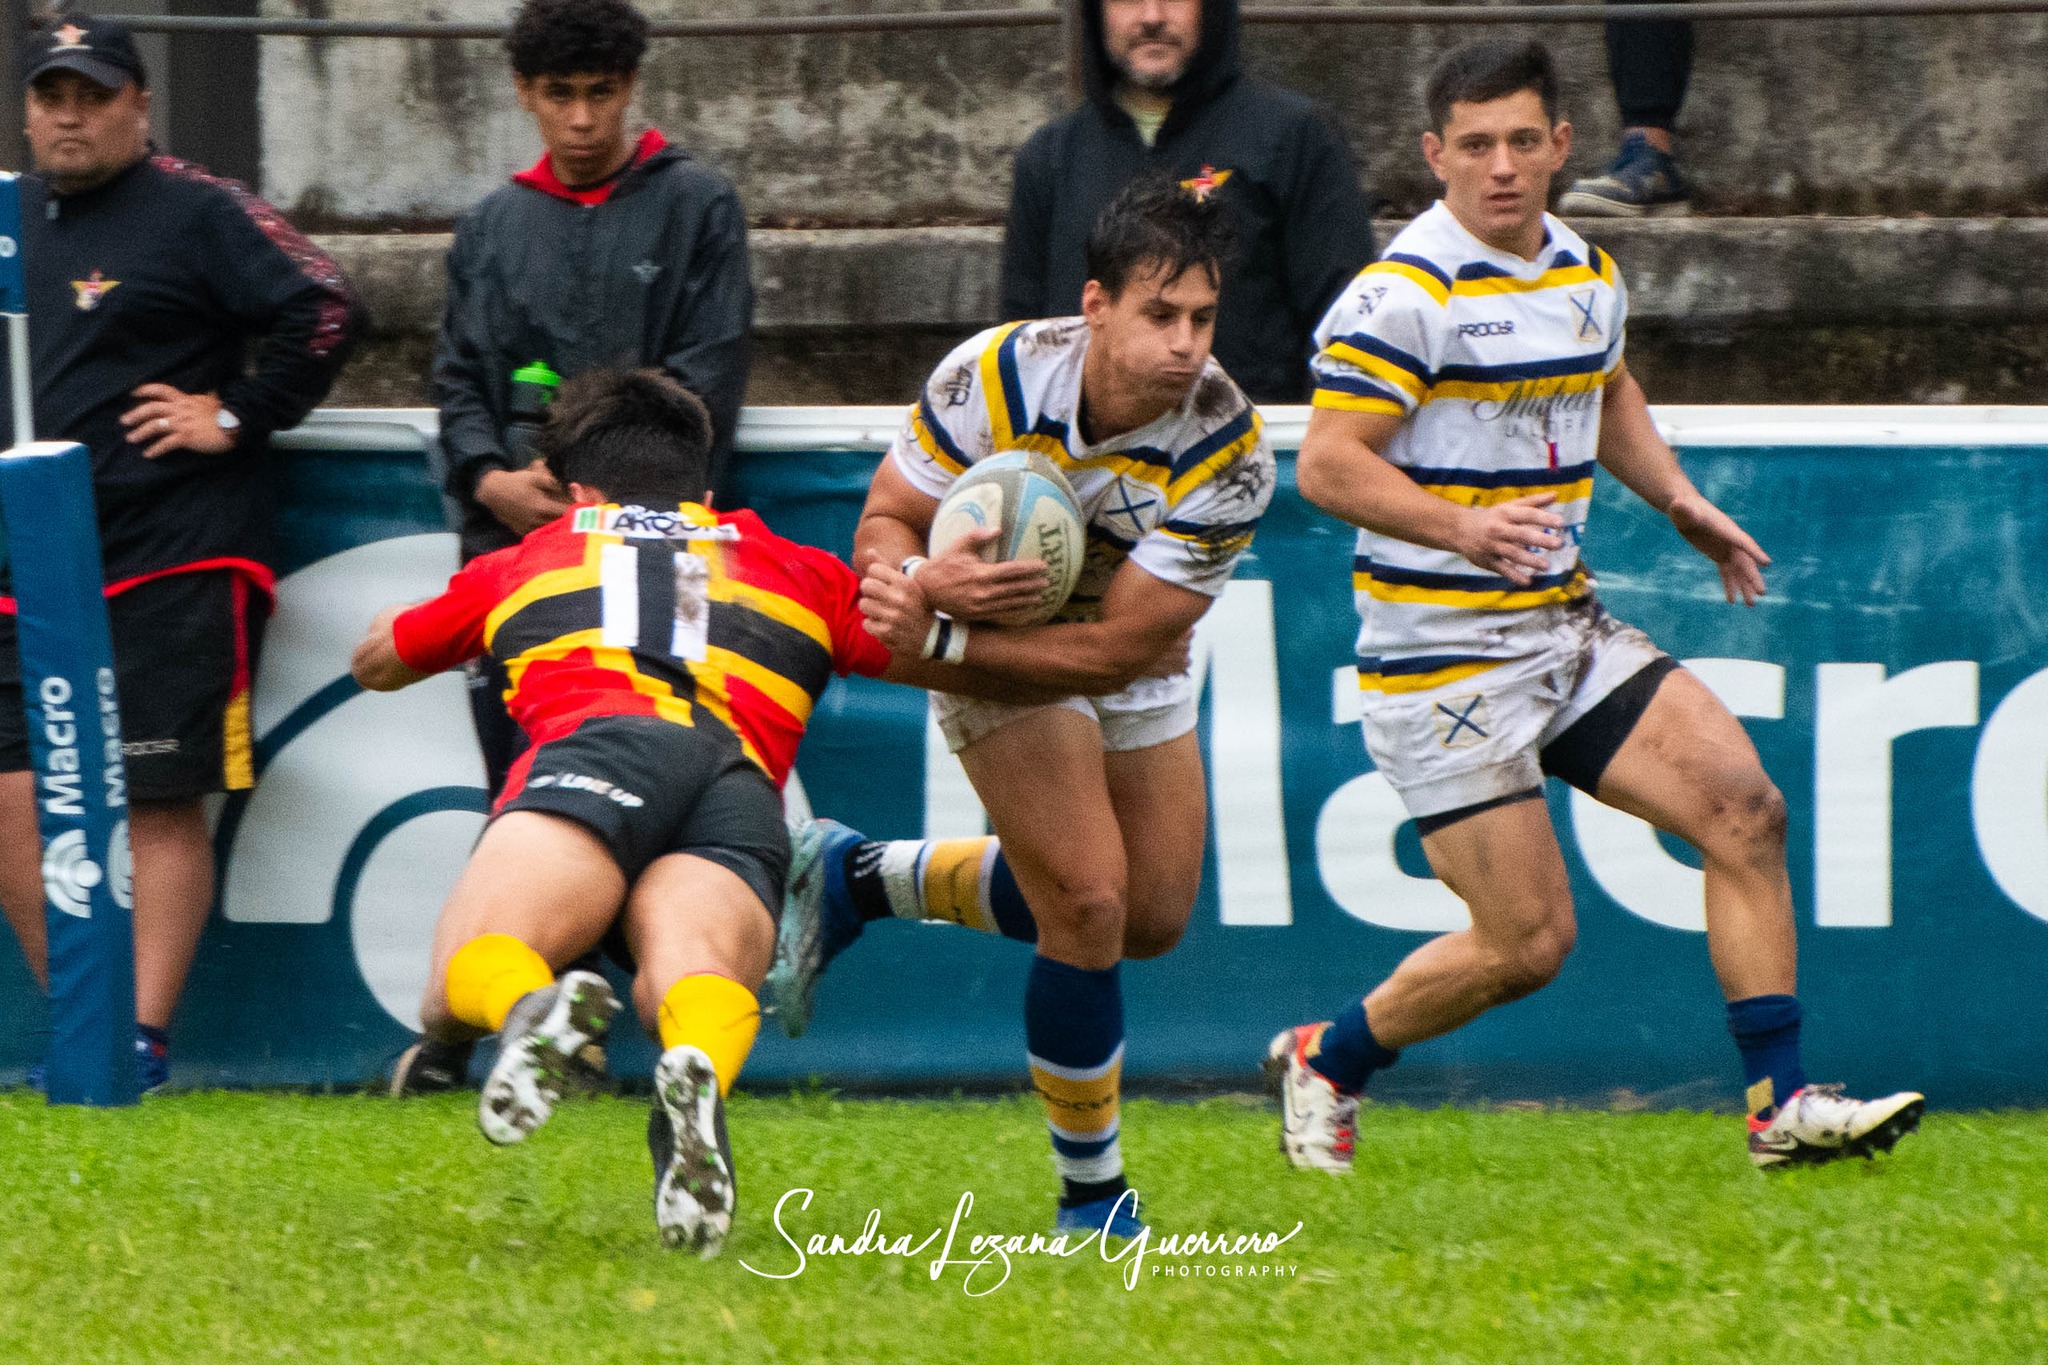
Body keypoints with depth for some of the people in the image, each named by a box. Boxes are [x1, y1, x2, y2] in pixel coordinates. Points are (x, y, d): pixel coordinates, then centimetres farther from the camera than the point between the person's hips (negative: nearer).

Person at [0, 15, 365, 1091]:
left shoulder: (198, 213, -4)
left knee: (160, 802, -6)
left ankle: (144, 1039, -6)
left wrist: (238, 417, -11)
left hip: (172, 568, -6)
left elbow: (324, 309, -12)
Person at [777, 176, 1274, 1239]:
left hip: (1132, 669, 4)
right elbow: (882, 524, -16)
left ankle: (862, 876, 29)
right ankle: (1092, 1193, 0)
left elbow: (1118, 647, -29)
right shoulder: (992, 377, -29)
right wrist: (928, 580, -40)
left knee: (1151, 919, 12)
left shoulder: (1228, 451, -29)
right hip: (988, 644, -3)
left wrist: (938, 640, -36)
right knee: (1090, 903, -17)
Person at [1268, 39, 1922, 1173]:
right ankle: (1325, 1065, 18)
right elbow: (1327, 464, -18)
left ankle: (1779, 1106, -3)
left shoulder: (1589, 275, 10)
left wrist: (1680, 502, 15)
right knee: (1527, 941, -7)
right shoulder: (1402, 295, -15)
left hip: (1570, 631, 7)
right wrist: (1463, 527, -32)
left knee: (1744, 810, -8)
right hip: (1442, 650, -7)